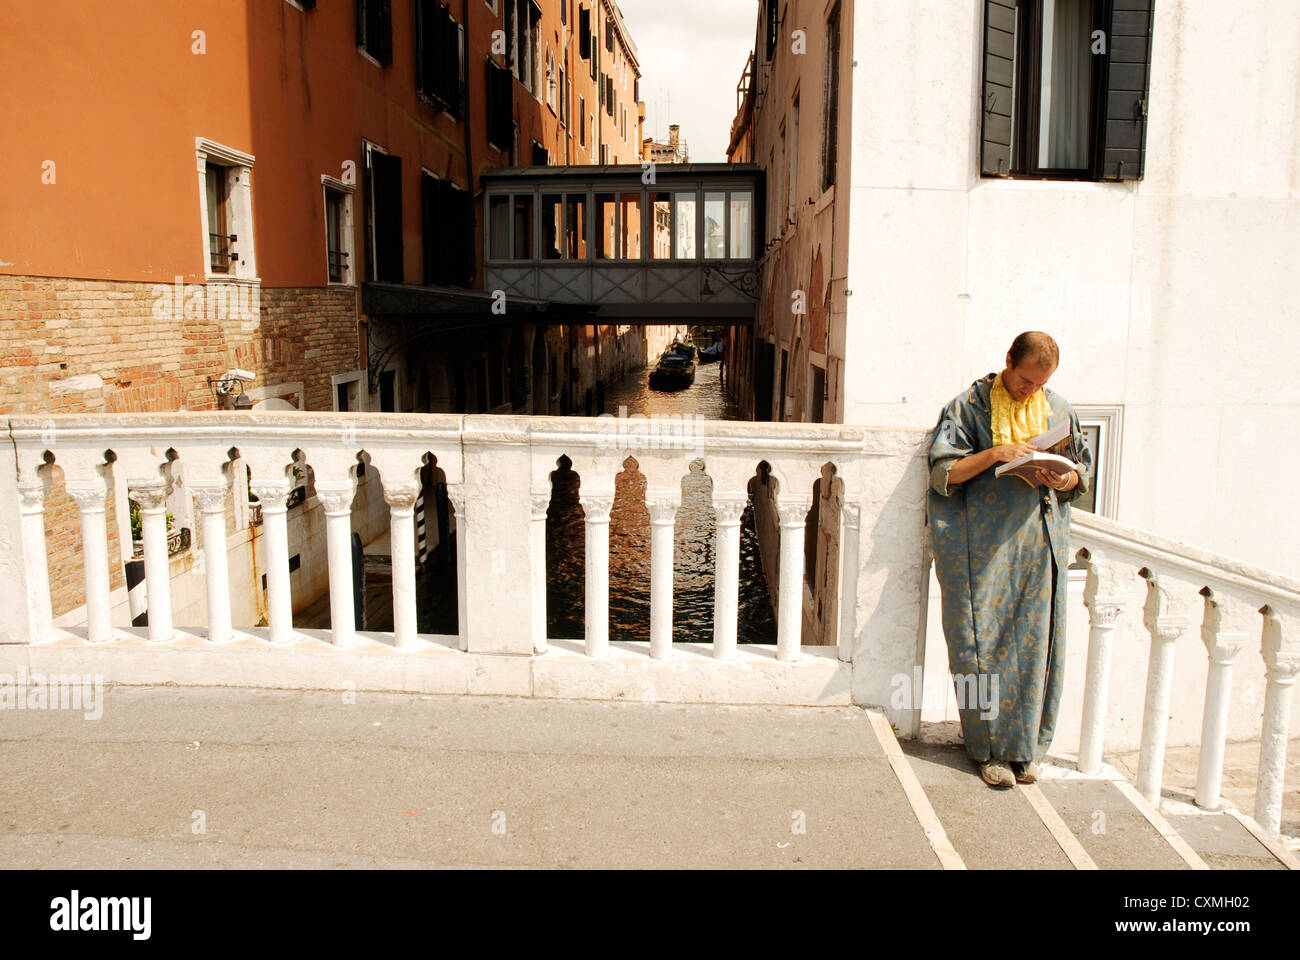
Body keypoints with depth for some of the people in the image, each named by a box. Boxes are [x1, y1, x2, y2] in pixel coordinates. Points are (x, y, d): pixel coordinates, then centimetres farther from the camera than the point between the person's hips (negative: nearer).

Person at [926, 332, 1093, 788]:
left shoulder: (1058, 410, 11)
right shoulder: (969, 406, -1)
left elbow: (1082, 472, 16)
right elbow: (943, 473, -7)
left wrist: (1064, 480, -7)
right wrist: (995, 453, -19)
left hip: (1040, 546, 3)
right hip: (984, 548, -3)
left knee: (1037, 644, 4)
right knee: (985, 644, 0)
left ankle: (1027, 745, 18)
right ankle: (992, 747, 12)